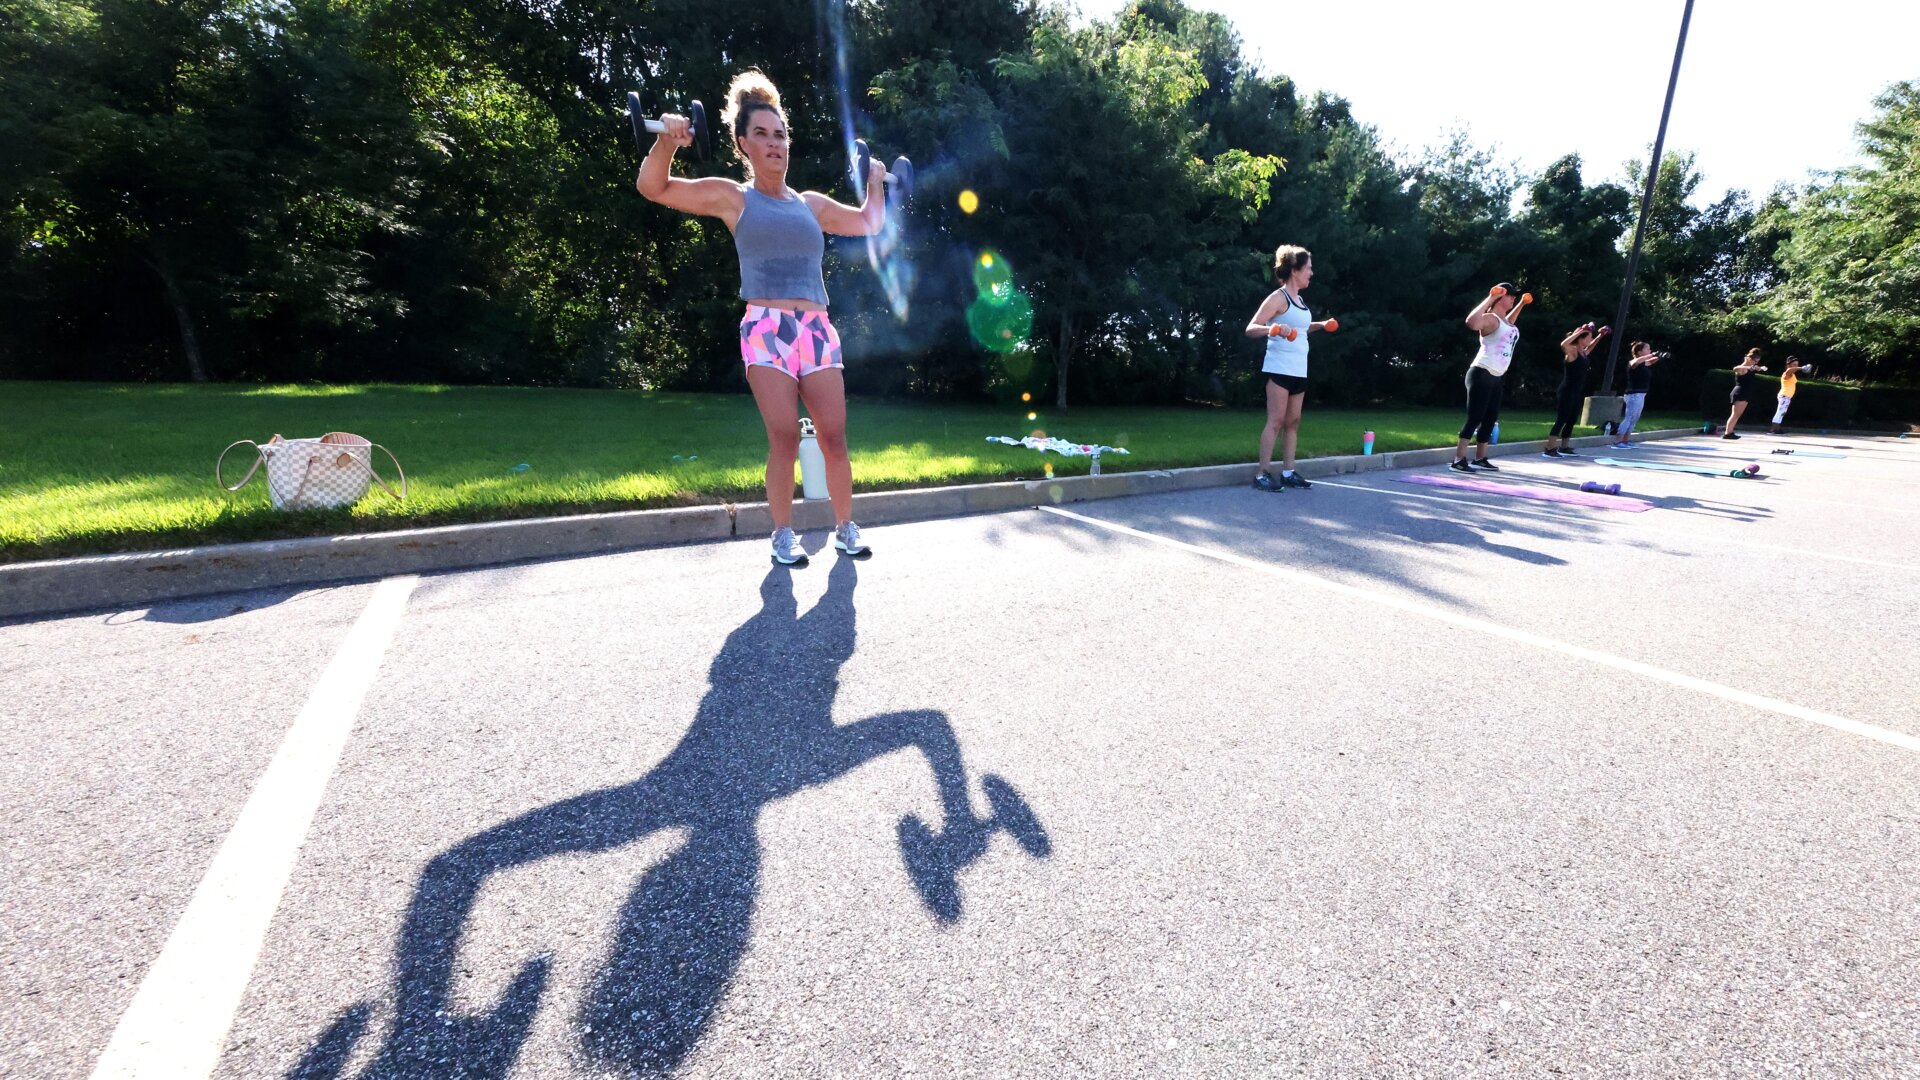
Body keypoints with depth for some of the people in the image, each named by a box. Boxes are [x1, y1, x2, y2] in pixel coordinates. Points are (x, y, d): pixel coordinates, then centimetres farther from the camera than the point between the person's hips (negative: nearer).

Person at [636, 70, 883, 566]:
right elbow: (653, 187, 7)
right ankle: (783, 534, 4)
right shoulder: (732, 197, 12)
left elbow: (870, 223, 34)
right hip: (766, 329, -3)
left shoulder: (811, 203, 22)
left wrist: (876, 182, 29)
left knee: (833, 437, -3)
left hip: (818, 330, 3)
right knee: (784, 438, -11)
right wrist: (666, 141, -8)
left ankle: (846, 528, 11)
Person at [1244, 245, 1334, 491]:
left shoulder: (1298, 299, 17)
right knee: (1276, 421, -11)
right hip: (1280, 368, -9)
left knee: (1293, 422, 9)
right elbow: (1251, 328, -17)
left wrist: (1320, 325, 24)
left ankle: (1288, 473, 14)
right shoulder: (1278, 297, -8)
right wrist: (1272, 328, -34)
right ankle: (1263, 474, -10)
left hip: (1299, 370, 9)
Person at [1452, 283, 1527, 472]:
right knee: (1474, 418, -15)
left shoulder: (1503, 319, 17)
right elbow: (1471, 322, -37)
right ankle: (1459, 460, -17)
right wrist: (1490, 298, -29)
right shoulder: (1490, 318, -12)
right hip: (1481, 374, -10)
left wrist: (1522, 304, 41)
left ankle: (1479, 458, 16)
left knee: (1490, 418, 10)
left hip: (1495, 378, 10)